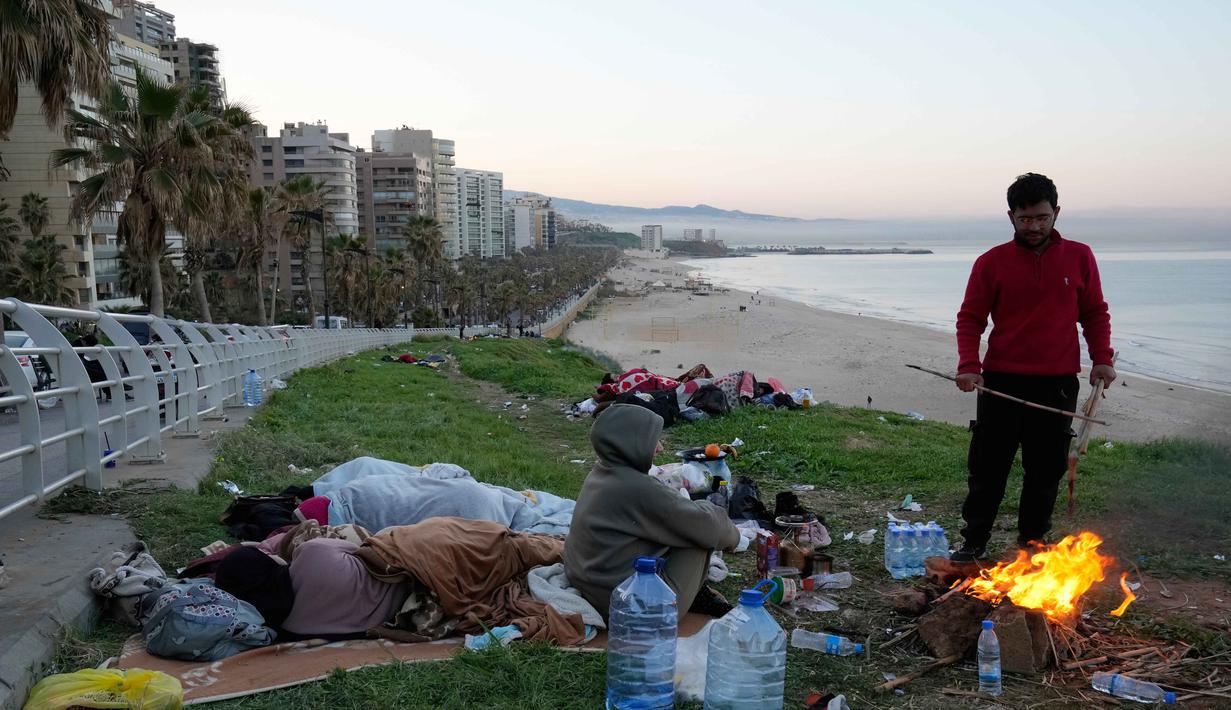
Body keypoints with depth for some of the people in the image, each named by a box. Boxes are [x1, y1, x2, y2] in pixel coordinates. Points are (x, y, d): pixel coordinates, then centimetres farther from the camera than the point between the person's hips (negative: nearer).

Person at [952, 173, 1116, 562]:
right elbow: (970, 319, 1)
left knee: (1046, 472, 8)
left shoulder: (1079, 257, 4)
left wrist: (1102, 358, -3)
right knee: (987, 469, 4)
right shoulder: (991, 262, 0)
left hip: (1058, 384, 1)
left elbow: (1095, 313, 11)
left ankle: (1032, 545, 21)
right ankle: (974, 543, 15)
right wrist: (968, 365, -14)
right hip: (1001, 382, -1)